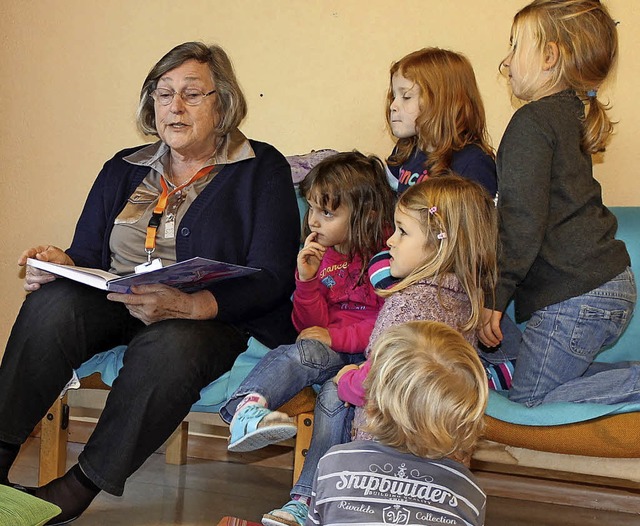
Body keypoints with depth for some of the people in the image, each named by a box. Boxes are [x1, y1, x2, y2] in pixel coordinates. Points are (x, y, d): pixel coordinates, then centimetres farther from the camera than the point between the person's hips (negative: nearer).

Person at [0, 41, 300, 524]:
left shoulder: (261, 170, -1)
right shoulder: (123, 171, 15)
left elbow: (270, 278, -10)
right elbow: (88, 255, 15)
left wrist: (187, 305, -28)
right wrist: (60, 263, -12)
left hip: (219, 320, -4)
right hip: (116, 308, 4)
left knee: (170, 344, -38)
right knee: (53, 302, -27)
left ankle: (80, 486, -24)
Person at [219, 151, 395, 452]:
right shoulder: (320, 256, 12)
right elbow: (313, 325, 10)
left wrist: (335, 336, -16)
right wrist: (307, 280, -6)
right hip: (330, 350, 4)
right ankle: (248, 408, -47)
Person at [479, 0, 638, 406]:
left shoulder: (533, 121, -14)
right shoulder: (571, 115, 15)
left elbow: (523, 222, -19)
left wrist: (495, 295, -15)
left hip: (575, 296, -9)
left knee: (529, 399, 2)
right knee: (554, 374, 18)